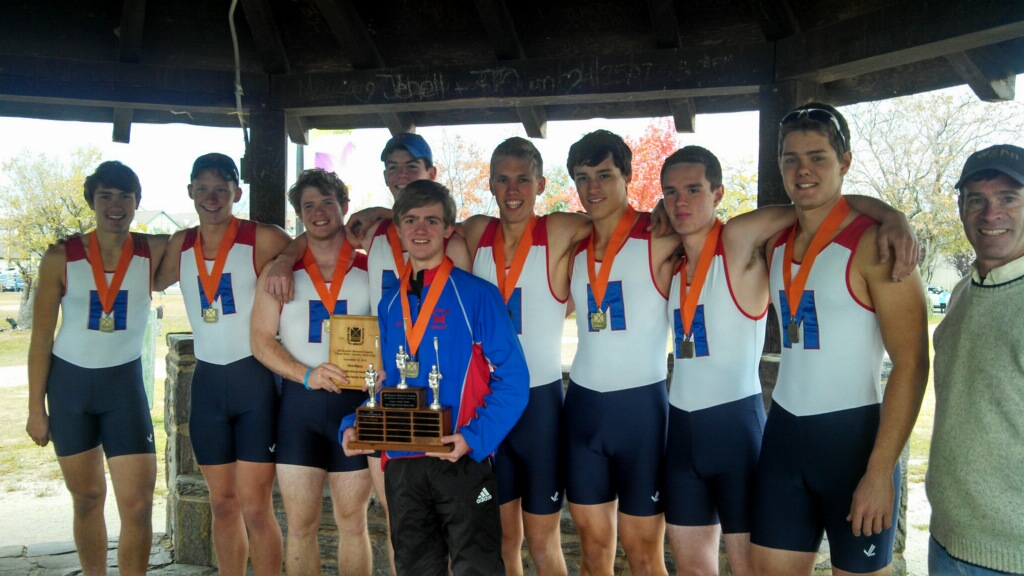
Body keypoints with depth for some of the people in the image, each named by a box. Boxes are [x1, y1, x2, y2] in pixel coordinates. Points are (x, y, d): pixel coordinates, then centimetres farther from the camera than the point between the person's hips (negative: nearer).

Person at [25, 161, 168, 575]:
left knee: (137, 505, -6)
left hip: (124, 383, 0)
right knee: (87, 498, 13)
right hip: (68, 383, 1)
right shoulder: (61, 257, -7)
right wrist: (36, 408, -2)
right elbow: (41, 336, -2)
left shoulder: (154, 252, -7)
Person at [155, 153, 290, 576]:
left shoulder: (262, 239, -7)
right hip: (207, 381, 5)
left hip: (255, 378, -5)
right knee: (223, 502, 13)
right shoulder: (181, 245, 10)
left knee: (255, 506, -4)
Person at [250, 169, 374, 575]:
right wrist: (306, 375, -15)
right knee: (301, 524, 6)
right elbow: (261, 340, 1)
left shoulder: (371, 269, 4)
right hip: (299, 404, 1)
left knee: (352, 522, 8)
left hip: (355, 404, 0)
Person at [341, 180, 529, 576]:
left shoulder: (477, 295, -6)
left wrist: (474, 437, -20)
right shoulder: (389, 303, 10)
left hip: (463, 459, -5)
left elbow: (512, 379, -9)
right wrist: (353, 426, -1)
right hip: (401, 461, 5)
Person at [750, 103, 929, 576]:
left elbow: (911, 363, -15)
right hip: (784, 431, 6)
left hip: (855, 435, -5)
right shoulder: (774, 245, 8)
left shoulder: (873, 243, -11)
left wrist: (880, 471, -18)